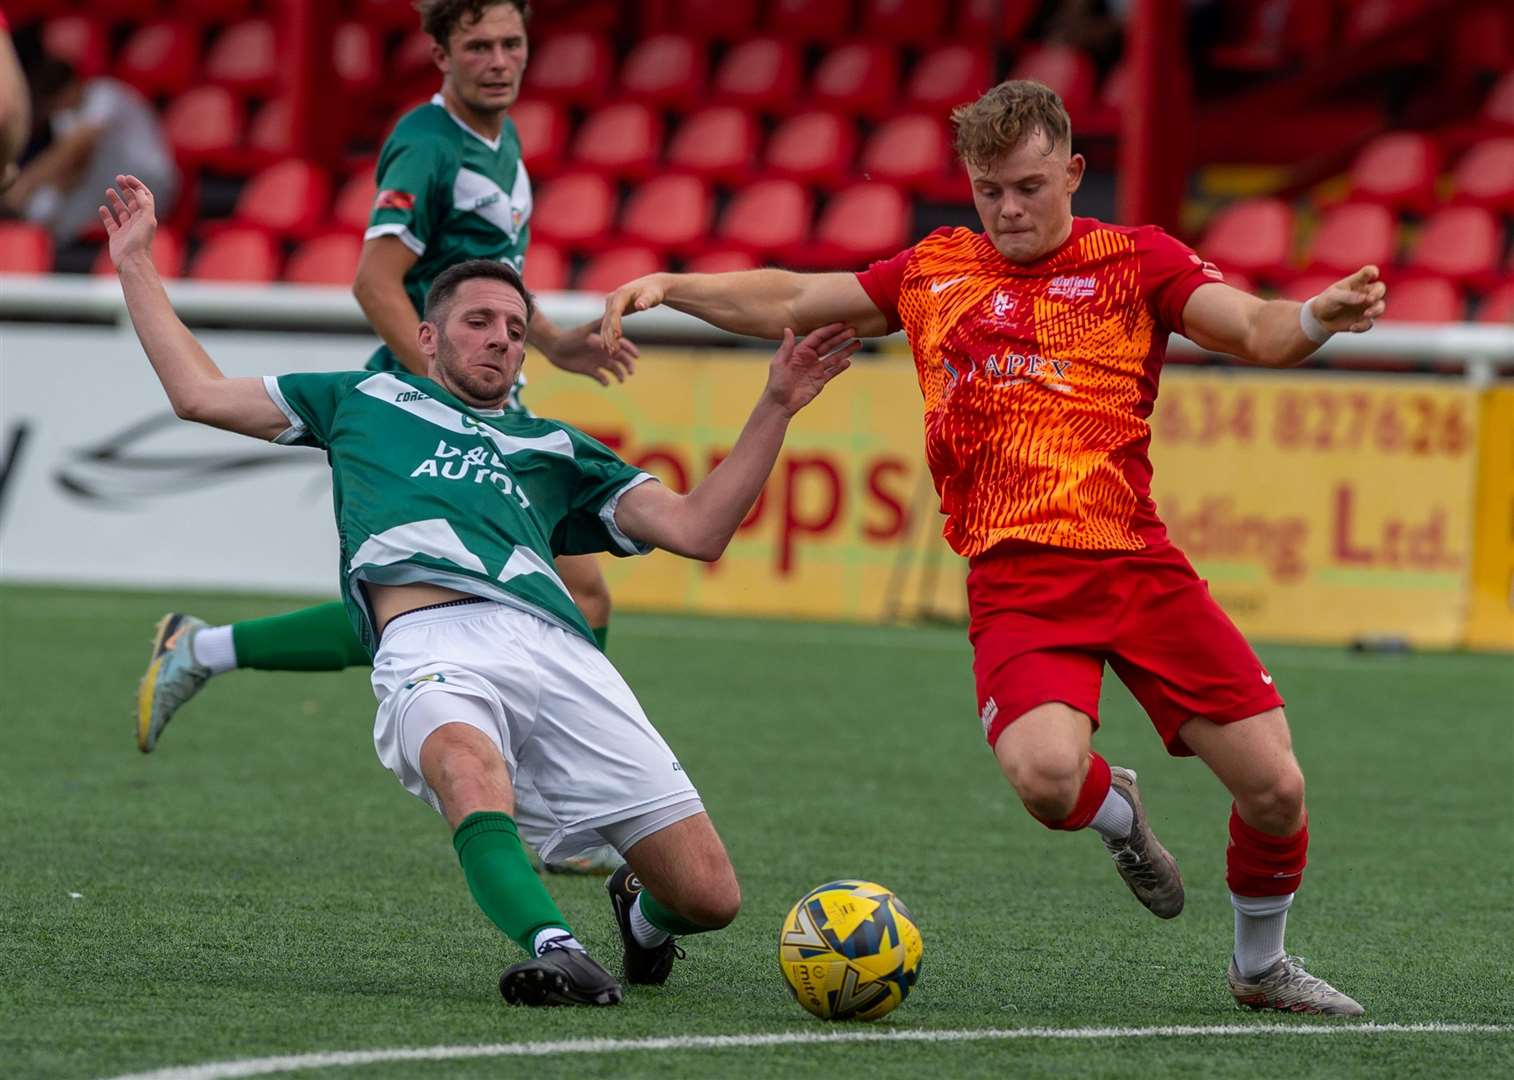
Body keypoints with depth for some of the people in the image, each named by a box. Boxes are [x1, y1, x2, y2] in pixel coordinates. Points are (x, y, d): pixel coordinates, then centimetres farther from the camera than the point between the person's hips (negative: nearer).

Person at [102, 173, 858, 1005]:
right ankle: (554, 950, -54)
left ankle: (640, 909, 26)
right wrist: (136, 265, 34)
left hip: (553, 647, 3)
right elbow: (201, 394, 33)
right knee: (469, 766, -43)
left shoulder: (554, 447, 35)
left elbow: (696, 528, 24)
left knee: (707, 896, -8)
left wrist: (775, 408, 17)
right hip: (429, 646, -3)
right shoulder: (368, 401, 33)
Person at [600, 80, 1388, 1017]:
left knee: (1274, 787, -6)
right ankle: (1114, 810, 10)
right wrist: (670, 287, 13)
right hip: (1016, 578, 0)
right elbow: (787, 305, 25)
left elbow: (1255, 330, -4)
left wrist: (1317, 317, -26)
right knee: (1046, 775, -29)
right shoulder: (935, 273, 16)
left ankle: (1262, 964, 24)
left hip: (1139, 562, 0)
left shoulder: (1135, 261, 8)